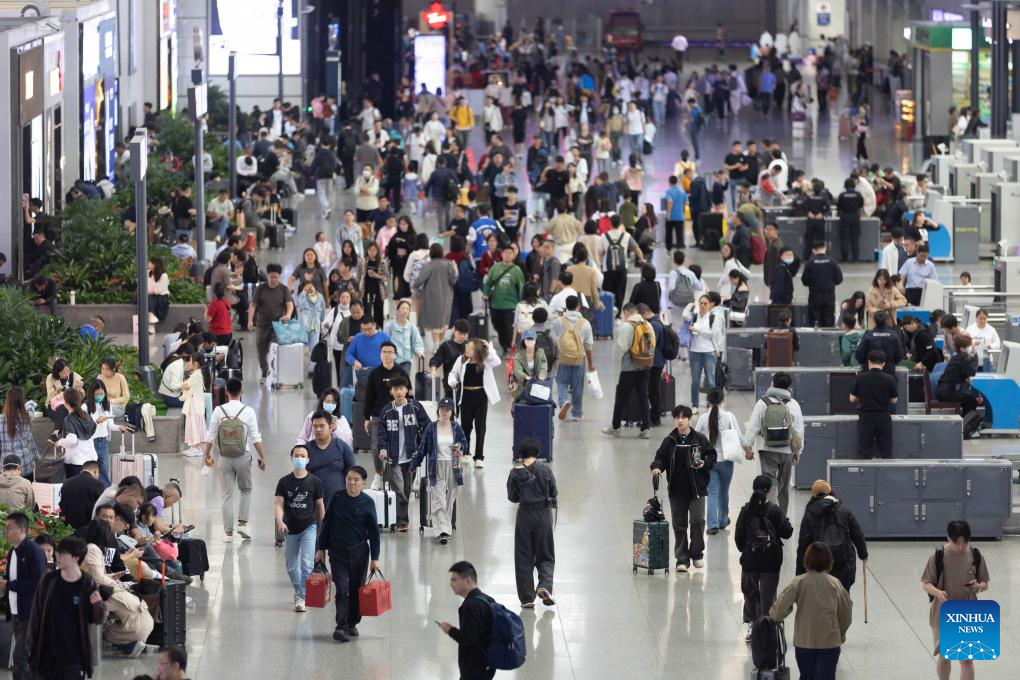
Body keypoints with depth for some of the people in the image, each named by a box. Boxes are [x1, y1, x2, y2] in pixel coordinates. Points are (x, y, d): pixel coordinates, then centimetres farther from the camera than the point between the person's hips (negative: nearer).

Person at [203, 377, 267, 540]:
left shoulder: (219, 411, -4)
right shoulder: (248, 411, -6)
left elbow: (211, 436, 0)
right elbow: (256, 437, -5)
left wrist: (207, 455, 13)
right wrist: (262, 457, 3)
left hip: (225, 458, 1)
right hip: (243, 457, -1)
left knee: (227, 494, 6)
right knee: (246, 491, 18)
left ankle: (228, 531, 5)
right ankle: (242, 523, 5)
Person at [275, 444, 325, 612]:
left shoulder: (314, 481, -4)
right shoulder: (284, 482, -2)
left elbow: (320, 505, 5)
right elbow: (279, 504, -6)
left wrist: (322, 528, 10)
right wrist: (280, 522, -24)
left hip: (309, 526, -2)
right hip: (290, 529, 2)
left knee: (307, 564, -14)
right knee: (291, 566, 15)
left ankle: (301, 598, -10)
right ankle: (298, 590, 39)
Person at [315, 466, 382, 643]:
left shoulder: (367, 503, -4)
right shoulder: (337, 498, -2)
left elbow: (374, 532, 0)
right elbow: (326, 523, 5)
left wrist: (375, 558, -2)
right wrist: (321, 548, 4)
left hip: (359, 550, 1)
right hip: (337, 550, -1)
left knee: (356, 589, 8)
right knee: (342, 589, -9)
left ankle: (352, 624, 24)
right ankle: (340, 627, -12)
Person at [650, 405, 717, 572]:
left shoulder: (700, 439, 0)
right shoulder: (670, 441, 3)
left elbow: (712, 456, 7)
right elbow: (661, 457, 6)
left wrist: (705, 463, -12)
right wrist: (657, 467, -15)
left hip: (697, 488, -2)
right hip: (677, 489, 2)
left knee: (697, 520, -7)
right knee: (679, 524, 3)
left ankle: (697, 553, 13)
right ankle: (682, 559, 10)